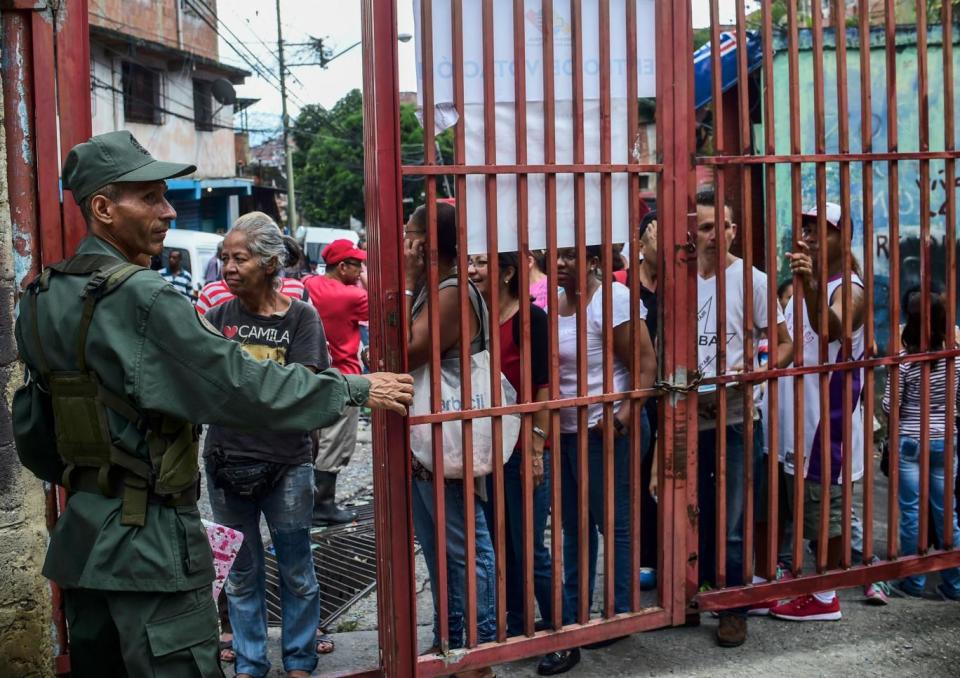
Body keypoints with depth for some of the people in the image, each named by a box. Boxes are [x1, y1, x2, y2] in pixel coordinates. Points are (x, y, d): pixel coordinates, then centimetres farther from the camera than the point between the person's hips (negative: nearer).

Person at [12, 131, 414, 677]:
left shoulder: (43, 299, 7)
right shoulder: (138, 297, -19)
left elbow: (32, 424, 14)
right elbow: (240, 383, -19)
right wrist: (356, 389, -10)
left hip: (83, 532, 9)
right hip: (150, 540, -9)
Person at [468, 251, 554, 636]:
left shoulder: (529, 318, -10)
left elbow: (545, 384, -13)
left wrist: (536, 448, -16)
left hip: (524, 449, -6)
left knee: (530, 550, -2)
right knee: (503, 547, 13)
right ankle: (515, 629, 26)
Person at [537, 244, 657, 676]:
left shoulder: (612, 300, -13)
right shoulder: (553, 303, 8)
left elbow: (645, 364, -16)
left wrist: (624, 415, -26)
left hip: (606, 432, -8)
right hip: (565, 431, 8)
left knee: (614, 523, 5)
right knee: (574, 527, 15)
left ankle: (621, 614, 18)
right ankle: (573, 618, 25)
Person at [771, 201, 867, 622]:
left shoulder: (848, 290, -13)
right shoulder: (804, 285, 14)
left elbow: (831, 329, -37)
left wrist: (810, 286, -53)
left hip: (828, 421, -8)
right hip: (795, 419, 8)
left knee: (825, 508, 3)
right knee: (797, 505, 16)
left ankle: (825, 598, 15)